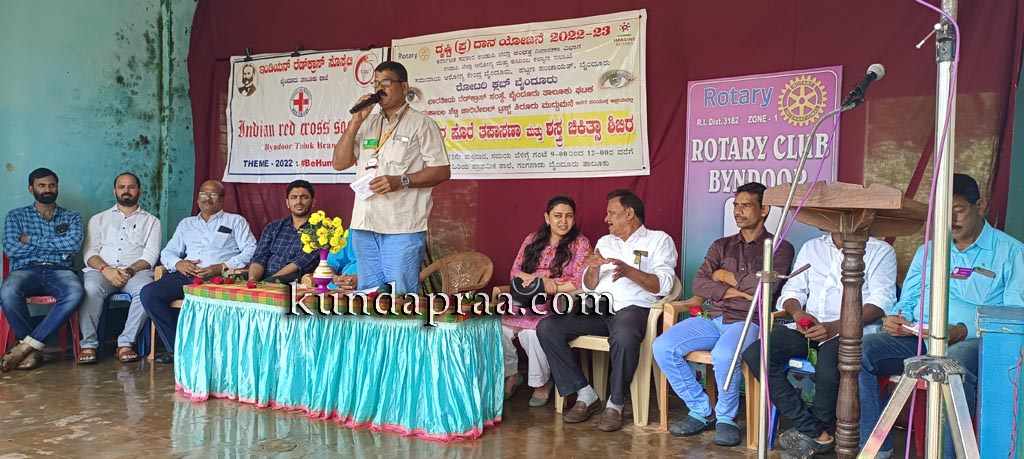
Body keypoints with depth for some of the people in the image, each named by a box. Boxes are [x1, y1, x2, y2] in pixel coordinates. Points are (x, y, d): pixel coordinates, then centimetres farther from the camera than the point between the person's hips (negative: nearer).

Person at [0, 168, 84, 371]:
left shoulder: (71, 217, 17)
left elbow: (74, 244, -4)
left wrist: (32, 239, -2)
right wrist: (56, 246, 0)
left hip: (59, 271, 0)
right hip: (26, 270, 0)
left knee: (75, 292, -37)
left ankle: (26, 345, -29)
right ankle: (34, 350, -22)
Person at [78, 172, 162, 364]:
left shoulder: (151, 221, 19)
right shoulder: (98, 219, 23)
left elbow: (151, 255, 5)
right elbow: (90, 253, 10)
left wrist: (130, 270, -15)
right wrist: (106, 269, -12)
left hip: (137, 271, -1)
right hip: (101, 270, 1)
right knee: (91, 289, -35)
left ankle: (125, 343, -27)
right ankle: (88, 345, -25)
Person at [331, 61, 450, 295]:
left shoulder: (421, 123, 1)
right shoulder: (367, 124, 19)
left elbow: (442, 171, -5)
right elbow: (340, 163, 12)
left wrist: (401, 181, -17)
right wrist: (355, 122, 2)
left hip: (403, 228, -6)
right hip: (364, 225, 6)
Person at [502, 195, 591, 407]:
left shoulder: (580, 243, 2)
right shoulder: (532, 239, 14)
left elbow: (581, 282, -7)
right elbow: (515, 272, 8)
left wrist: (549, 287, -16)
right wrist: (541, 280, -11)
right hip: (527, 303, 4)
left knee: (532, 330, -33)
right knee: (501, 325, -25)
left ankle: (541, 383, -8)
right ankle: (510, 374, 1)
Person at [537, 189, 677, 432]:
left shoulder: (659, 240, 10)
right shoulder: (604, 242, 25)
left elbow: (664, 285, -6)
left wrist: (629, 271, -20)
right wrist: (593, 268, -4)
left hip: (632, 308, -5)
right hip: (596, 309, 6)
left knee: (624, 335, -41)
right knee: (546, 327, -17)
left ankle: (615, 404, -18)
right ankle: (585, 395, -9)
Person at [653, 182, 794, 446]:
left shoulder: (780, 248, 8)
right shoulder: (722, 246, 20)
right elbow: (699, 285, 6)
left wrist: (727, 277, 2)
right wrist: (736, 291, -8)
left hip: (748, 321, -5)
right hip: (713, 319, 5)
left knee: (724, 355, -38)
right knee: (663, 347, -18)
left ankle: (726, 418, -9)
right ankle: (701, 411, -2)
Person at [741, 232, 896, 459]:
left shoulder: (880, 251, 8)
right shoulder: (812, 247, 23)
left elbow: (881, 300, -5)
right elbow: (792, 290, 20)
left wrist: (836, 327, -19)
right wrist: (798, 312, -5)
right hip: (807, 327, 5)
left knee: (828, 367, -36)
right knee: (754, 353, -20)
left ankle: (809, 433, -5)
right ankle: (815, 431, -16)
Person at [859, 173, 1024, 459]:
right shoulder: (927, 252, 24)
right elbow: (907, 301, 23)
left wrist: (962, 332, -22)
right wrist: (896, 318, -3)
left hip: (973, 341, -5)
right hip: (916, 338, 5)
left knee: (953, 364, -42)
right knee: (858, 350, -23)